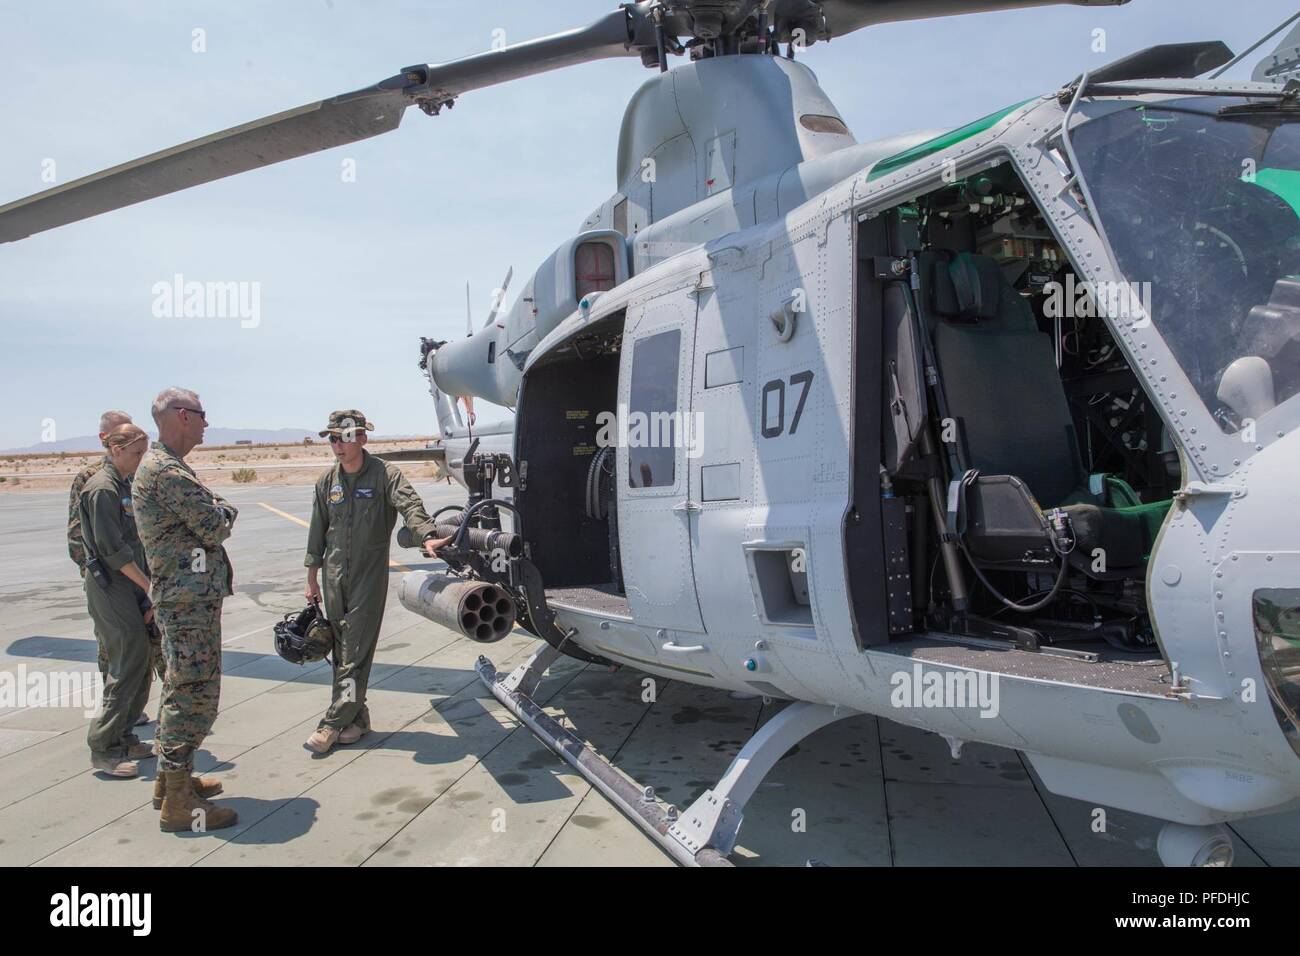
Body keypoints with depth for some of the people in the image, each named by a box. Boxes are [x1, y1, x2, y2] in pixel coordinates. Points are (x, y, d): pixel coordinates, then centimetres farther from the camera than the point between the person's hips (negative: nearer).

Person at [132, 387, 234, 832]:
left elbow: (198, 520, 17)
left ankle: (171, 779, 30)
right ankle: (178, 803, 0)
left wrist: (213, 509, -2)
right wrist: (225, 509, 1)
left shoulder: (158, 465, 17)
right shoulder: (168, 469, -18)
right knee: (195, 694, -7)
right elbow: (214, 528, -19)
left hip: (181, 597, 11)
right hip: (191, 599, -11)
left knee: (182, 691, 19)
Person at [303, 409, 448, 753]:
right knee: (341, 648, 8)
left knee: (356, 650, -5)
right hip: (335, 573, 5)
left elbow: (409, 504, -24)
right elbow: (318, 531, 14)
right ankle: (356, 716, 19)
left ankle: (333, 723, 0)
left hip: (370, 573, -5)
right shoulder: (328, 481, 8)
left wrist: (427, 535, -43)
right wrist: (312, 577, 15)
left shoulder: (384, 474, -7)